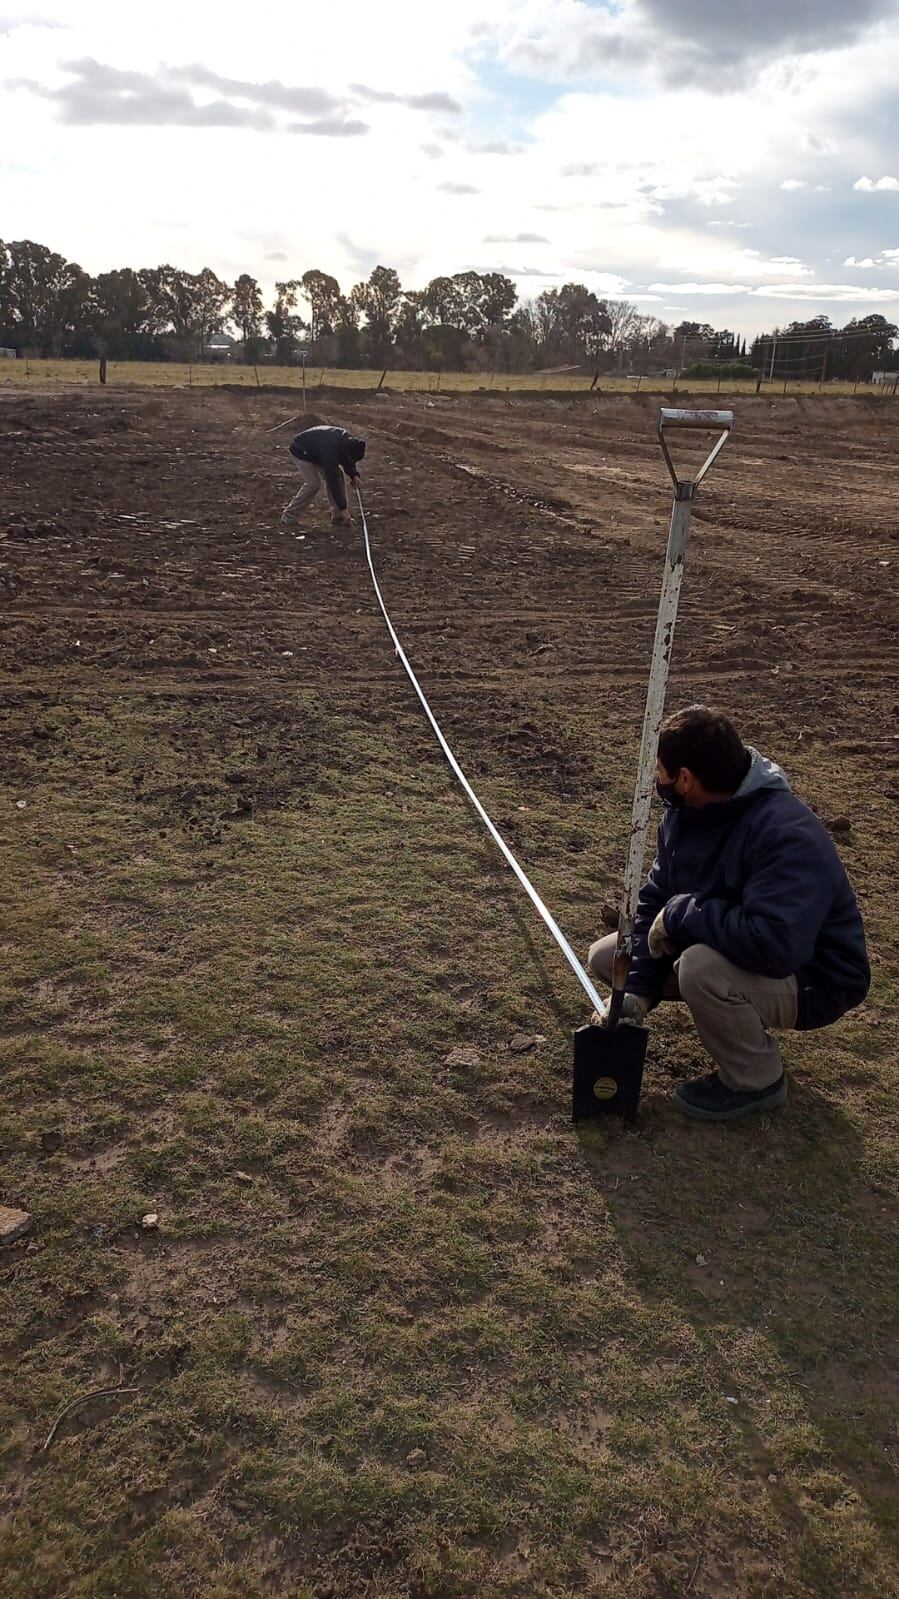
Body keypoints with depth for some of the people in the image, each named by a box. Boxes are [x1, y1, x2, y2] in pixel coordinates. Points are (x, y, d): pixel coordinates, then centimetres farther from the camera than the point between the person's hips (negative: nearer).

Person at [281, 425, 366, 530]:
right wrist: (343, 508, -35)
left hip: (317, 451, 8)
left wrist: (354, 475, -15)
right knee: (313, 484, -21)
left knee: (338, 475, -4)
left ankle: (338, 518, 1)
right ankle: (289, 517, -10)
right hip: (302, 451, -8)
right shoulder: (331, 451, -41)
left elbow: (348, 461, 5)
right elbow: (333, 482, -38)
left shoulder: (349, 440, -17)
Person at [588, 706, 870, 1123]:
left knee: (701, 968, -38)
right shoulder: (684, 812, -7)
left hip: (810, 978, -8)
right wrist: (637, 990, -14)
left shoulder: (788, 834, -34)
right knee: (606, 958, 3)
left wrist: (681, 913, -32)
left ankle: (756, 1081, -8)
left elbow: (775, 945, -45)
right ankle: (742, 1028, 12)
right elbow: (655, 900, -2)